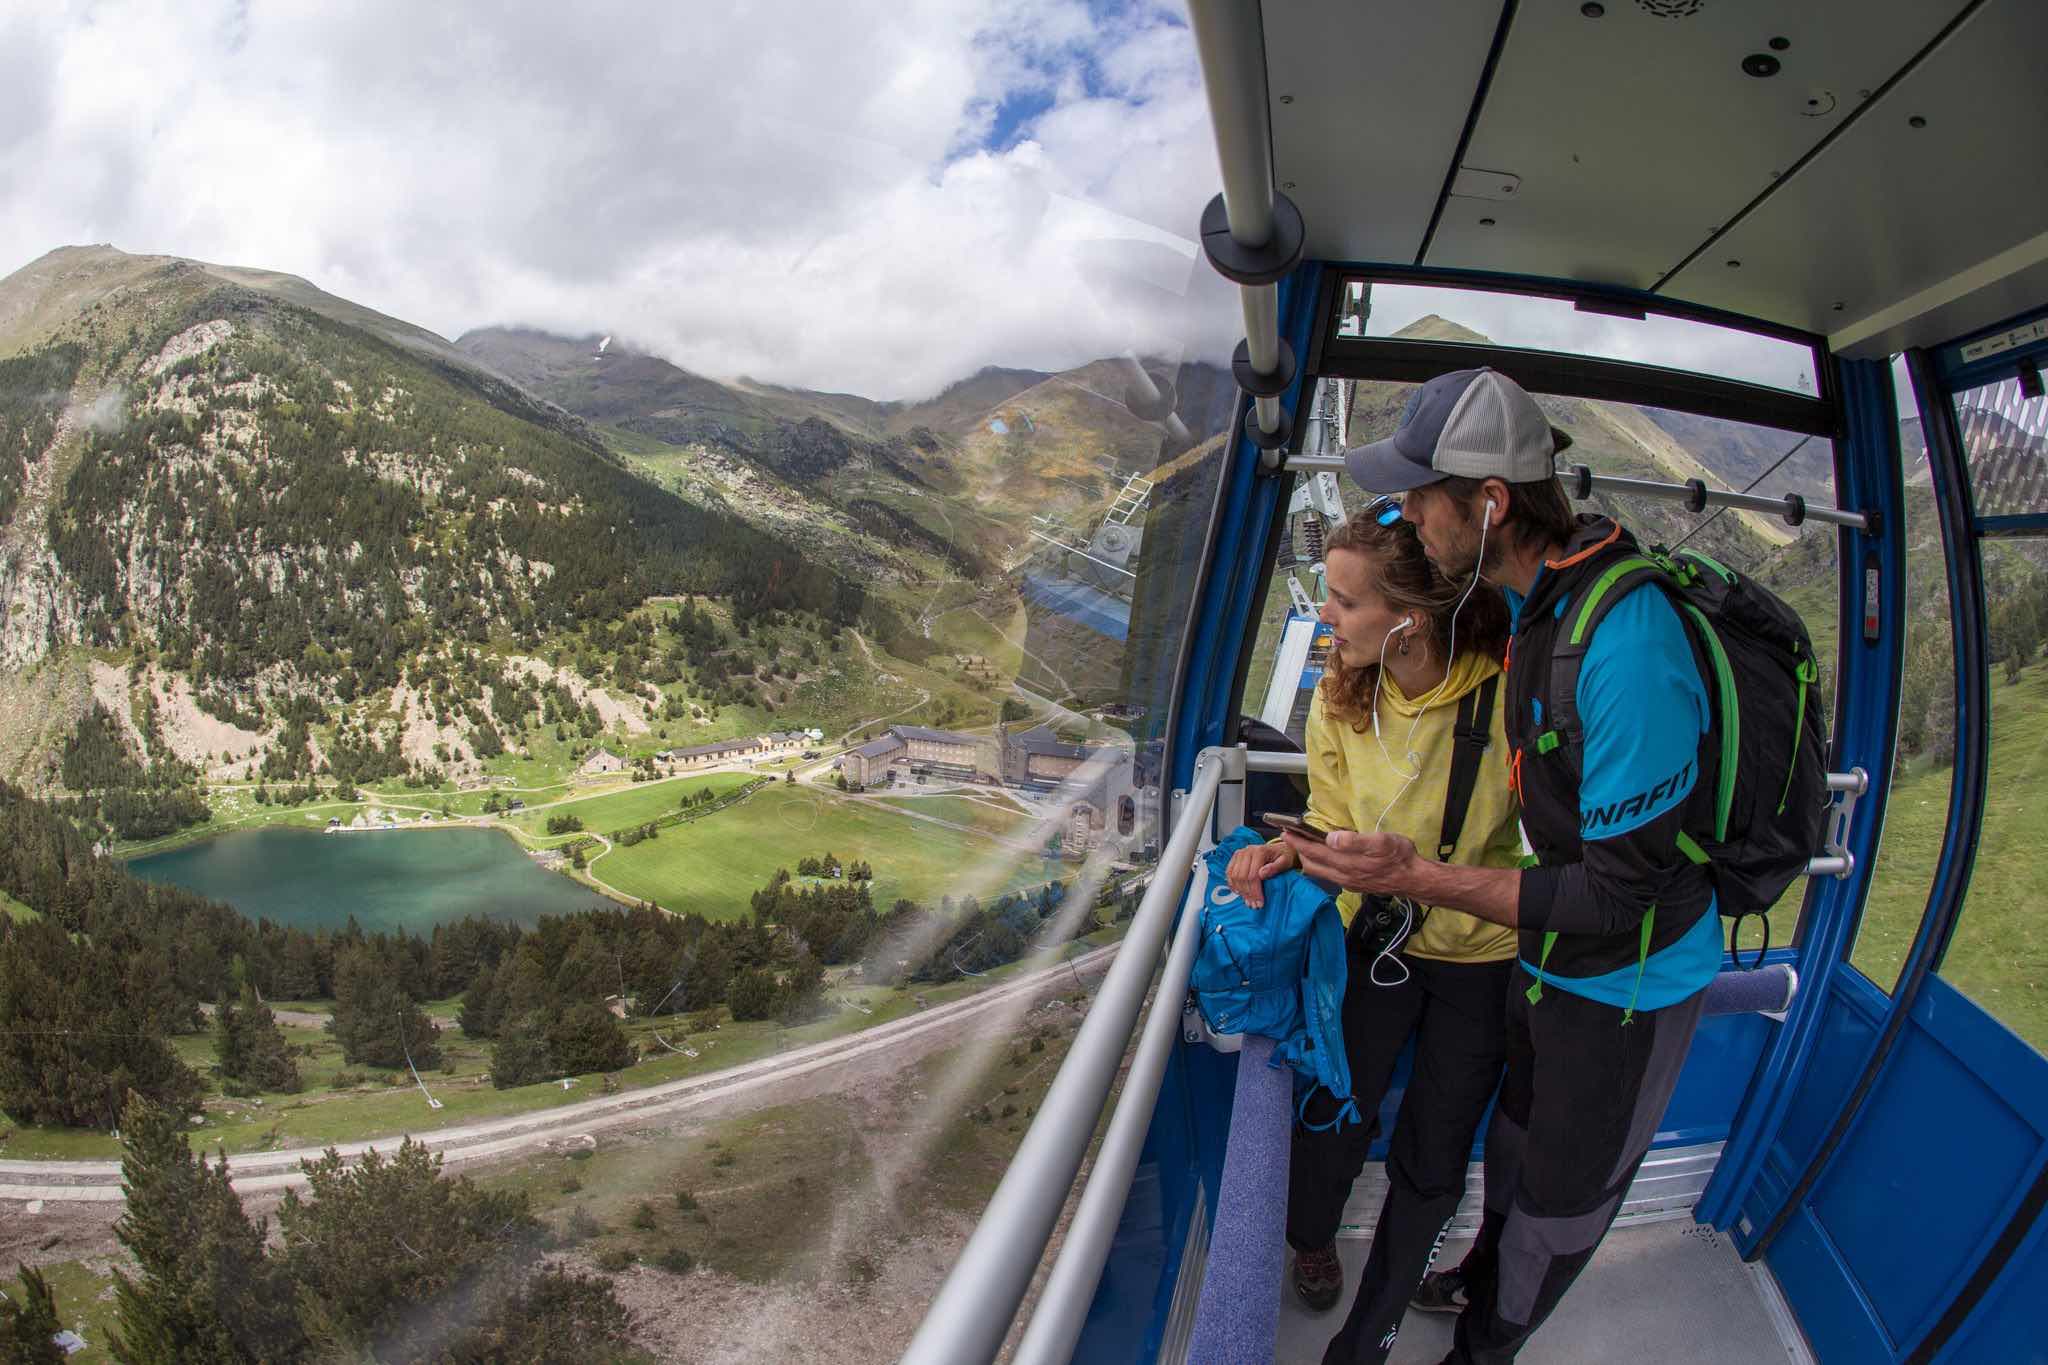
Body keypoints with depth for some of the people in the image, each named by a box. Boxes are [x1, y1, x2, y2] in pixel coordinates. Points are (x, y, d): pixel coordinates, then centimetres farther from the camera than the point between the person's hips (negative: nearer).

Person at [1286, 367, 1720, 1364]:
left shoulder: (1624, 647, -37)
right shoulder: (1531, 590, -10)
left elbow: (1621, 894, -31)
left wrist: (1419, 879, -33)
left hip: (1627, 980, -8)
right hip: (1552, 951, 8)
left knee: (1565, 1190, 18)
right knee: (1516, 1130, 31)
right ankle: (1486, 1273, 58)